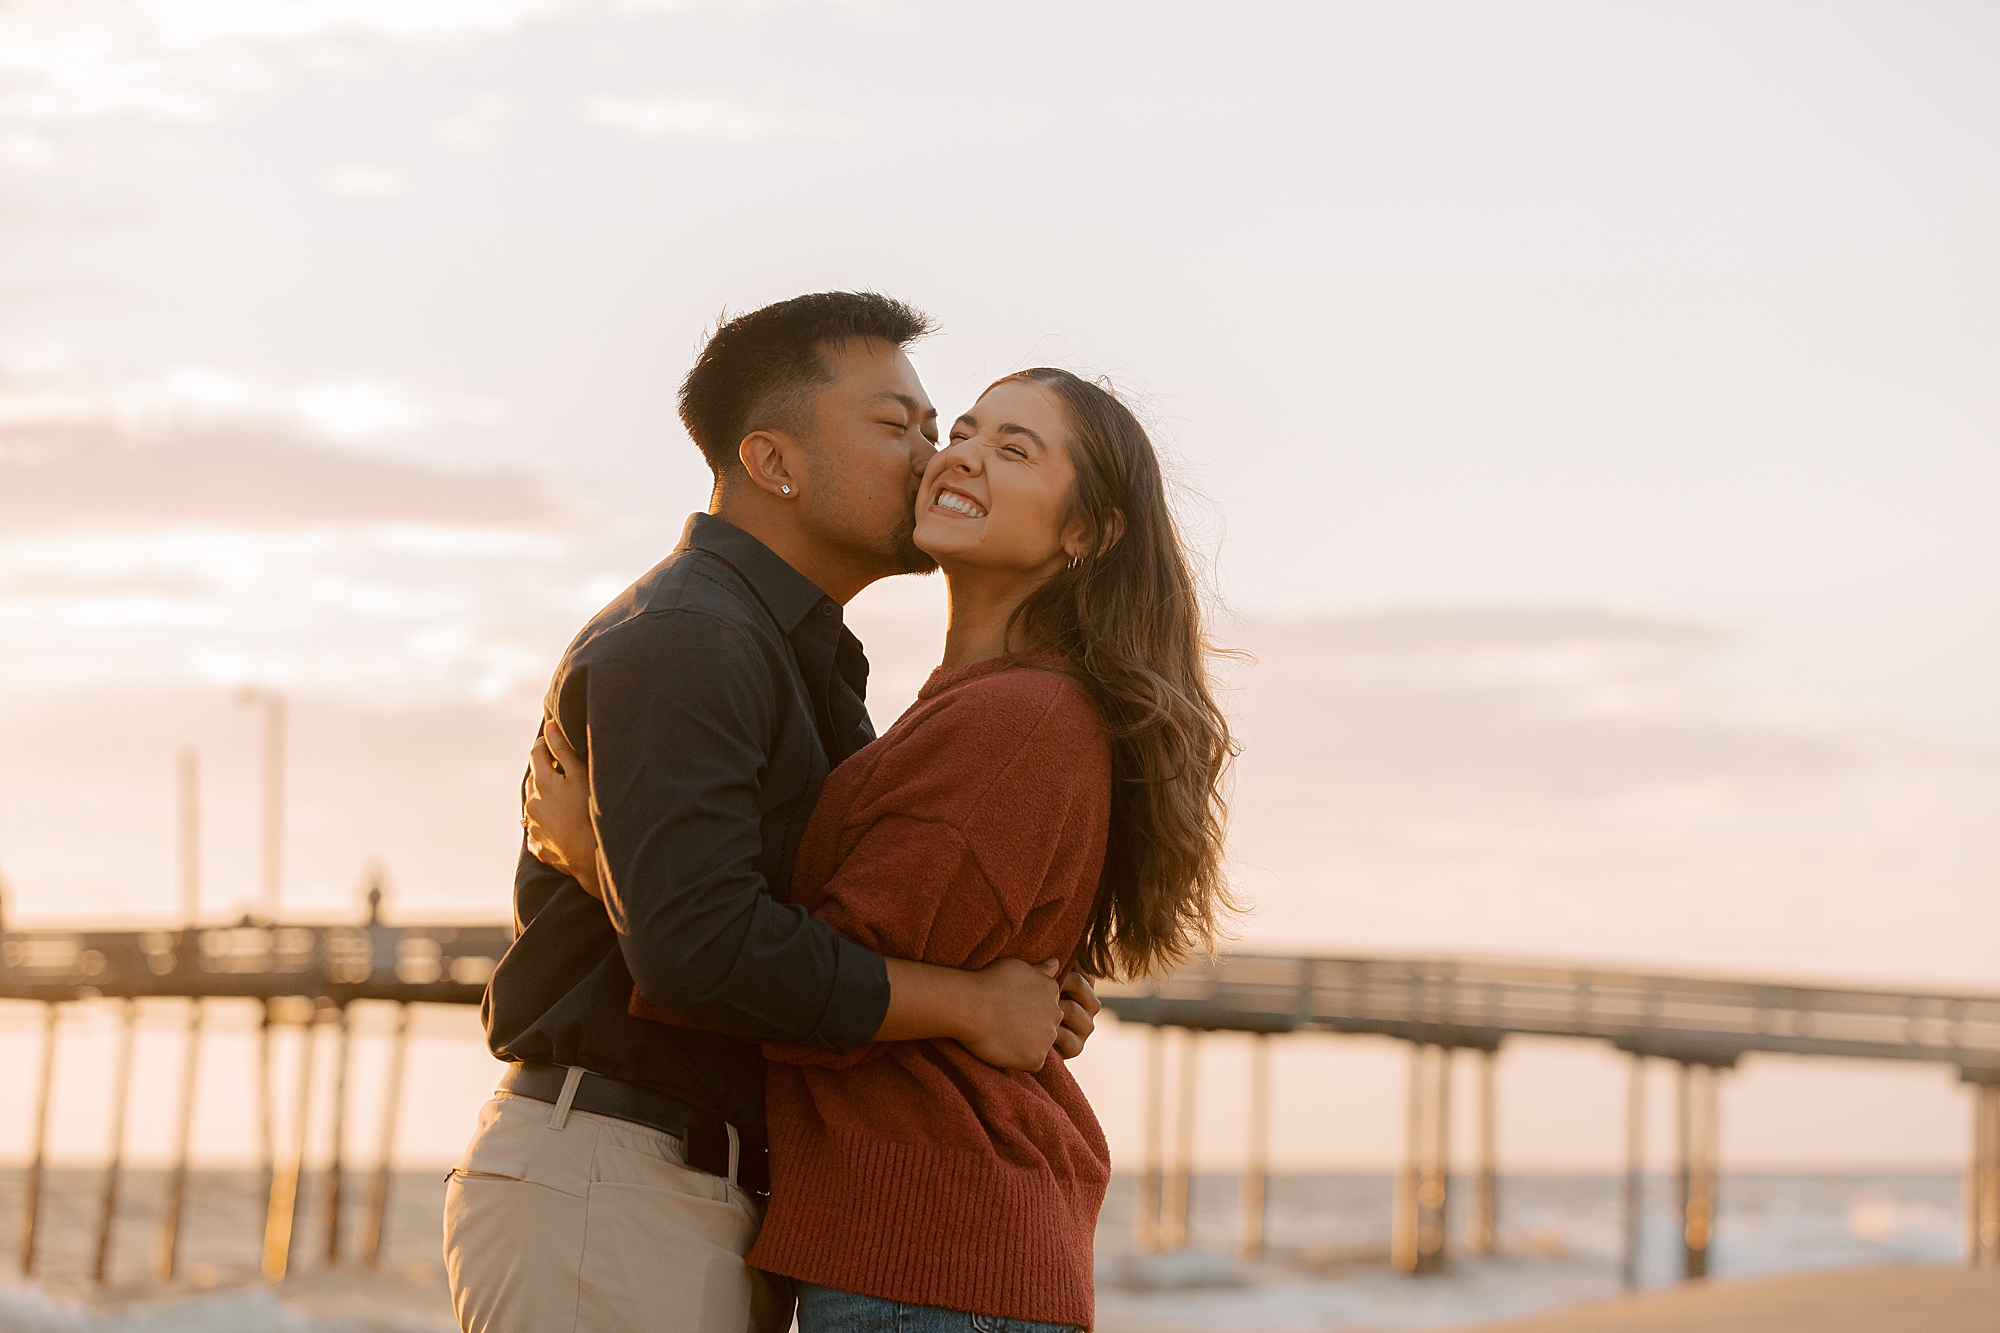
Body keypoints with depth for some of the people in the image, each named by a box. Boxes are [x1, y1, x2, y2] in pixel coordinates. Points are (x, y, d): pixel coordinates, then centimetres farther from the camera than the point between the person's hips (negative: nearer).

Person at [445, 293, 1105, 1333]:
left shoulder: (800, 662, 22)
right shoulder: (680, 640, -13)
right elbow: (695, 944, -26)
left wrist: (1027, 996, 2)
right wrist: (972, 1004, -16)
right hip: (602, 1191, -10)